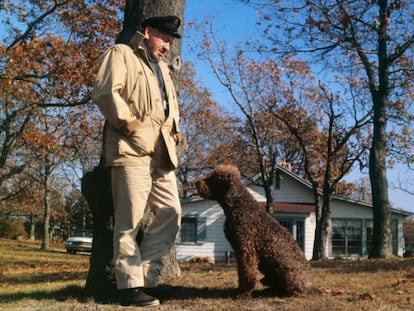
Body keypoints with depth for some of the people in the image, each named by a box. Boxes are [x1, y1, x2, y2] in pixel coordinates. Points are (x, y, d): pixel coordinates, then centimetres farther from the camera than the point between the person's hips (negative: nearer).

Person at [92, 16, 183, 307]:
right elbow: (105, 92, -13)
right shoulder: (122, 53, 3)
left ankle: (145, 276, 12)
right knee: (130, 220, -6)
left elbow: (172, 102, 35)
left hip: (162, 152, 8)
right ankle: (130, 285, 0)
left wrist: (174, 128, 16)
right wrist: (130, 124, -12)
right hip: (132, 149, -8)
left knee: (170, 214, 4)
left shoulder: (162, 67, 28)